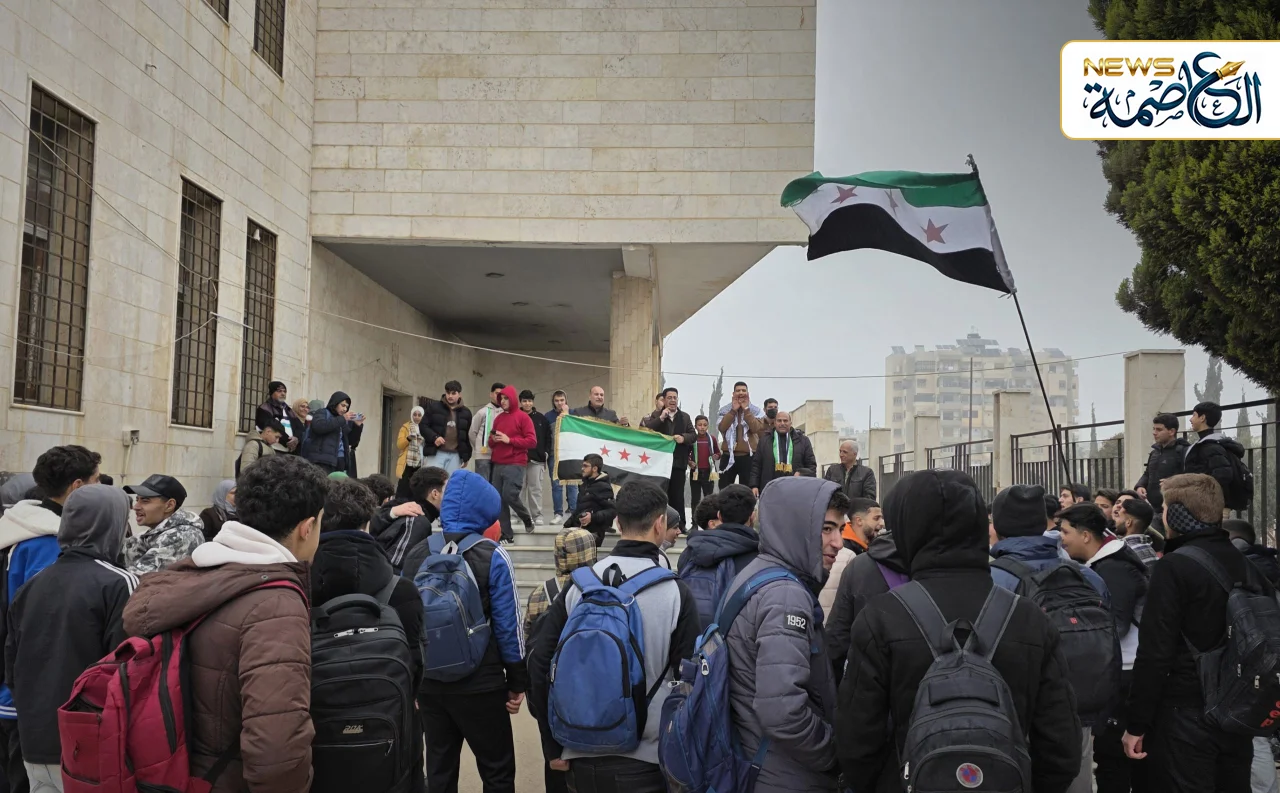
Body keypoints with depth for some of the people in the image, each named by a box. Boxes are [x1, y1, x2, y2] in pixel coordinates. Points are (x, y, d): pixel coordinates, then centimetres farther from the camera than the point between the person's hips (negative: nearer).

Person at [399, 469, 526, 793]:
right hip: (479, 684, -4)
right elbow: (508, 625, -11)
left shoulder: (416, 554, 1)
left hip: (429, 682, 5)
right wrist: (518, 681, -1)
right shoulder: (492, 556, -10)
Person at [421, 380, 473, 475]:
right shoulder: (434, 407, 5)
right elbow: (423, 426, 3)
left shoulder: (466, 412, 11)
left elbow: (468, 435, 15)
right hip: (436, 453, -2)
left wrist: (466, 456, 11)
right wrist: (434, 437, -15)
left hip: (455, 455, 2)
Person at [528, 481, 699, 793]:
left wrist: (554, 746, 8)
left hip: (583, 758, 3)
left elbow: (540, 663, -1)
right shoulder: (676, 593, -10)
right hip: (645, 761, -3)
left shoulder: (579, 586, -2)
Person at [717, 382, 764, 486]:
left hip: (748, 456, -1)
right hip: (729, 455, 1)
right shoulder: (725, 410, 7)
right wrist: (733, 410, -12)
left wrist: (746, 410, -12)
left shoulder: (756, 411, 5)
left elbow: (756, 428, -12)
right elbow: (721, 427, -9)